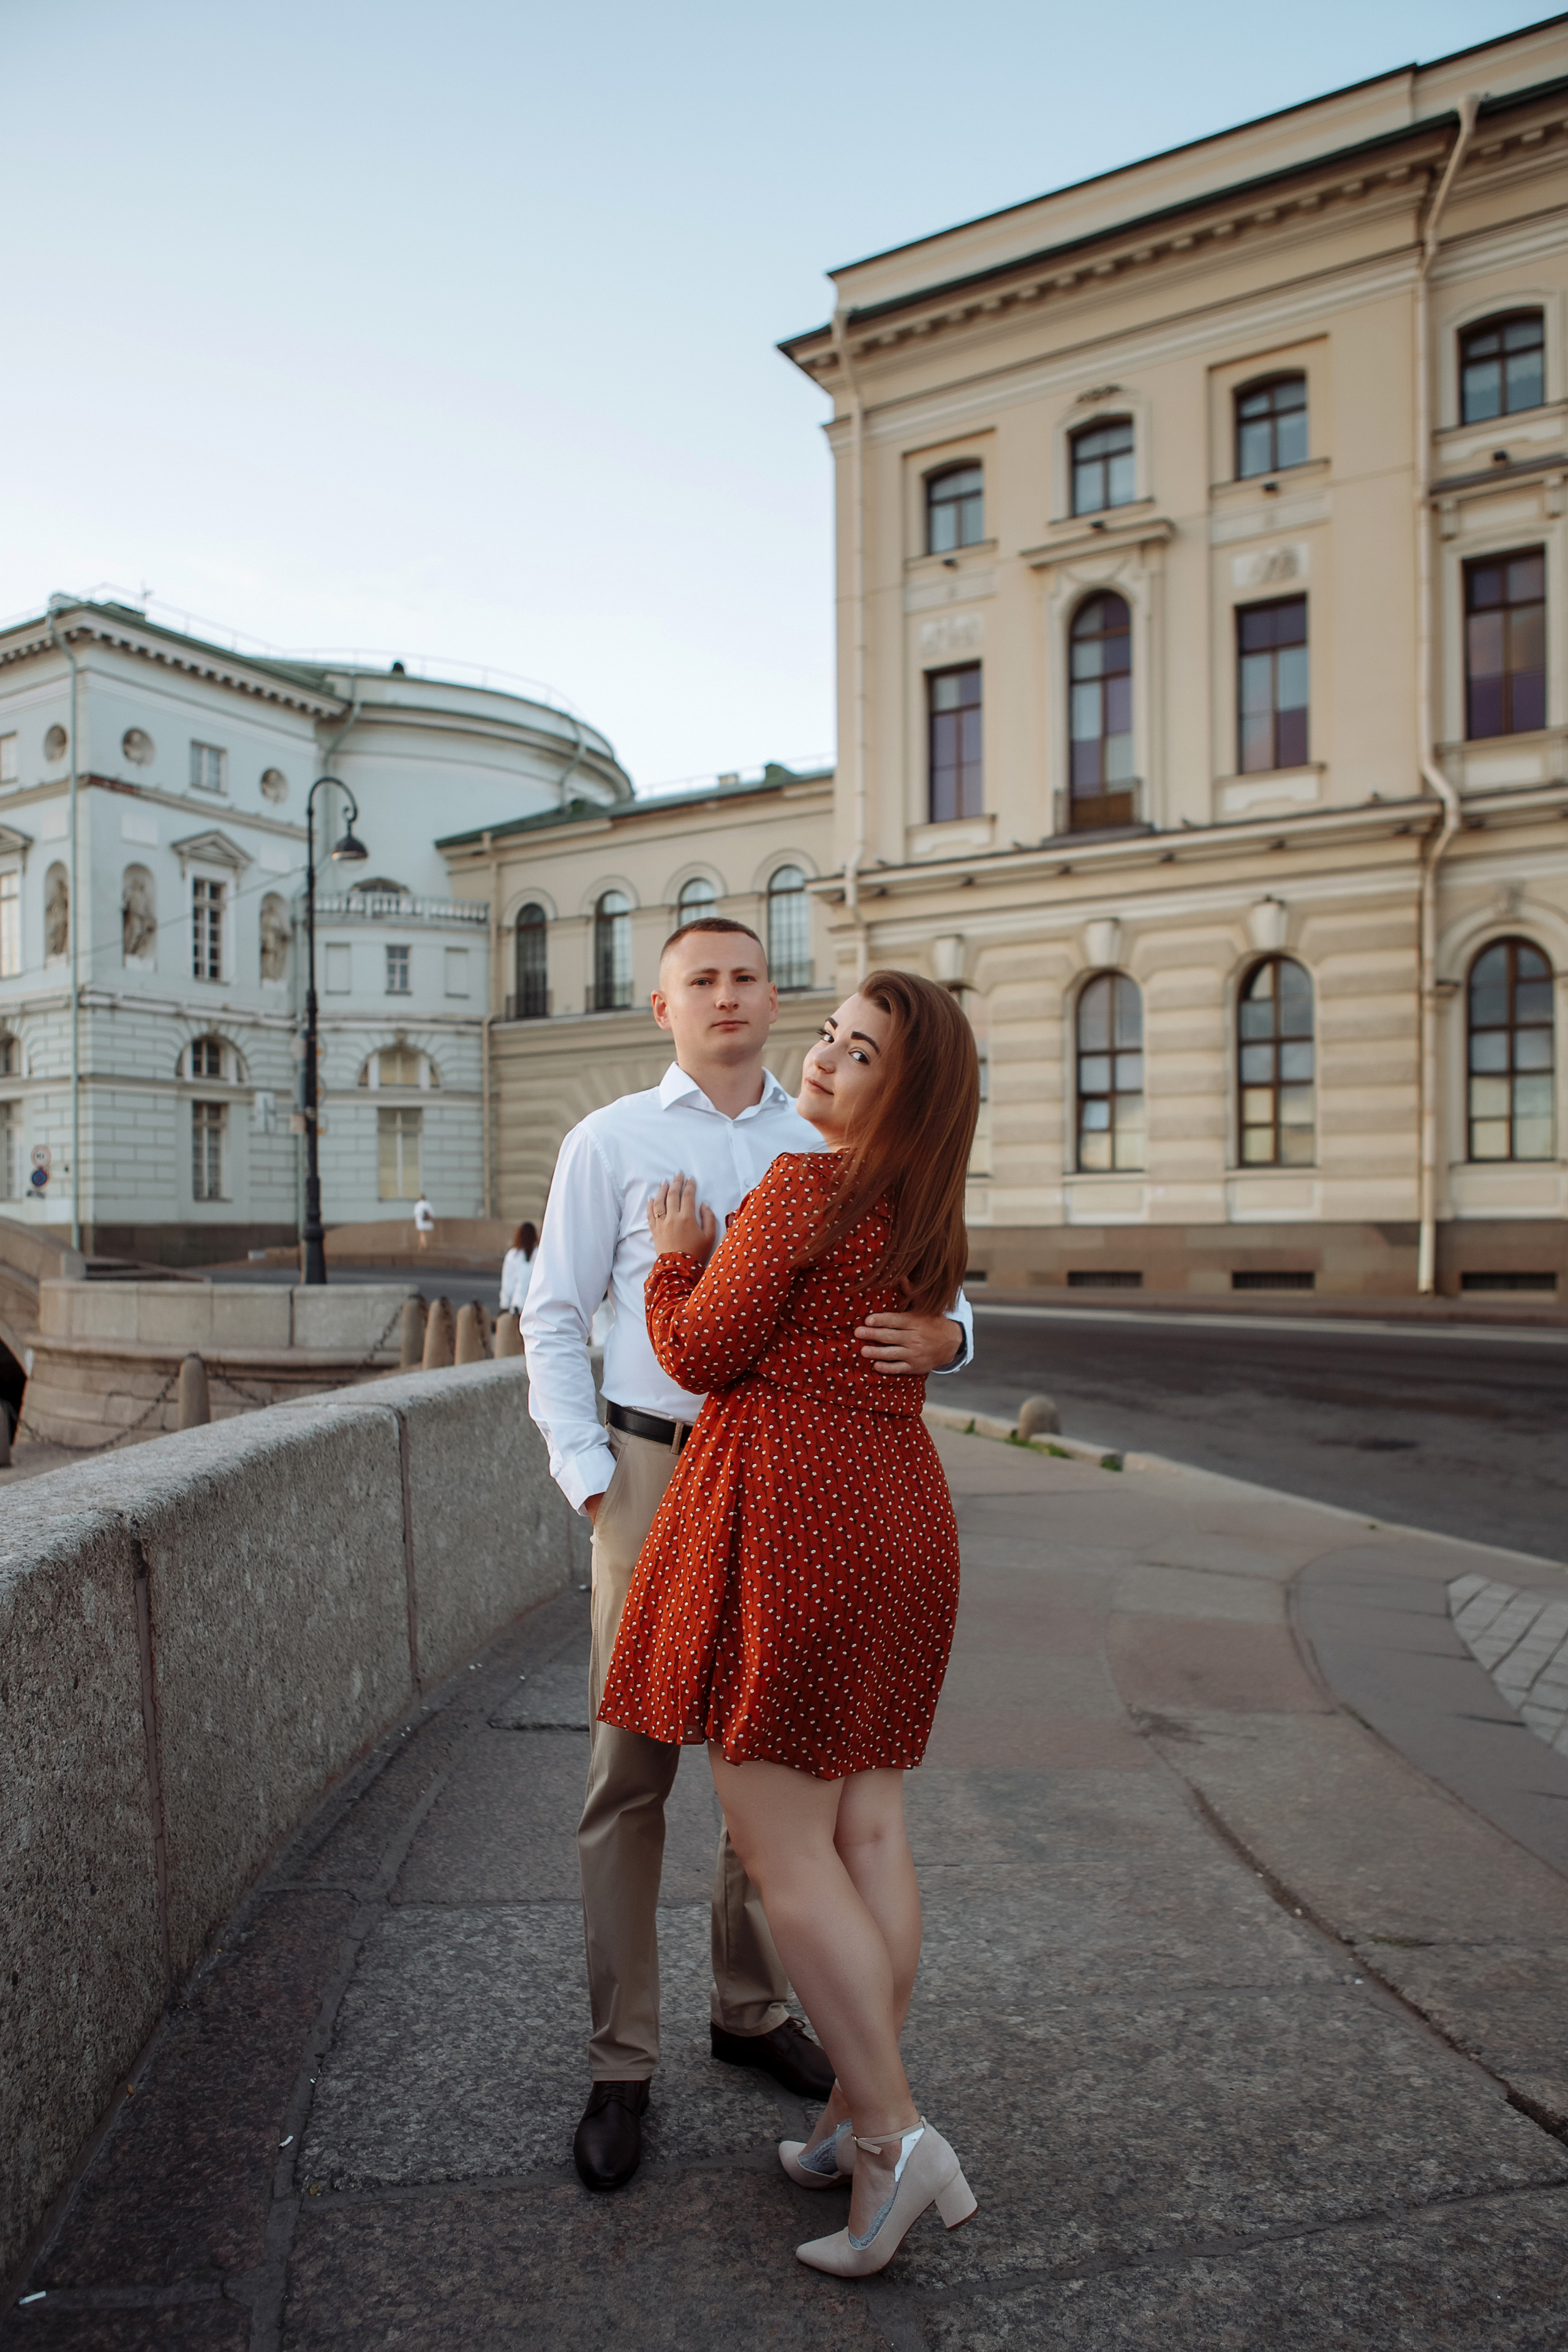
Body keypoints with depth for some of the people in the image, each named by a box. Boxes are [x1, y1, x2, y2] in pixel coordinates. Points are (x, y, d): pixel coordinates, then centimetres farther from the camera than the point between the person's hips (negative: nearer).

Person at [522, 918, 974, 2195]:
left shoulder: (831, 1150, 9)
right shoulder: (609, 1141, 3)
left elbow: (932, 1294, 5)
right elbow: (555, 1320, 1)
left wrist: (939, 1337, -19)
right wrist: (588, 1478, -8)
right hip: (658, 1472, -3)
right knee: (632, 1768, 1)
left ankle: (753, 2007, 35)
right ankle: (621, 2065, 16)